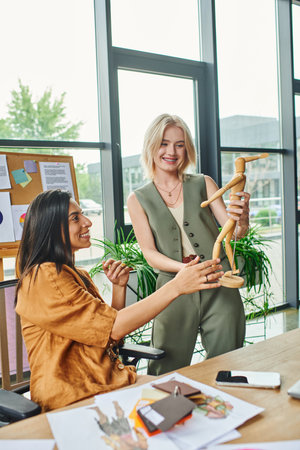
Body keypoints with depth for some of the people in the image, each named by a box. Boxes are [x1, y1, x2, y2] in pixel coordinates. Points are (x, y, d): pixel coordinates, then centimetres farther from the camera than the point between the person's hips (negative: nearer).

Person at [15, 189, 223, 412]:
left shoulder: (78, 275, 14)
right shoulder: (43, 278, -16)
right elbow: (113, 327, -23)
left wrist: (119, 287, 0)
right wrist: (176, 286, -23)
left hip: (111, 381, 8)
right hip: (77, 400, -8)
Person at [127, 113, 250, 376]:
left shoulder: (203, 184, 7)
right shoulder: (138, 200, 5)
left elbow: (233, 232, 0)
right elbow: (150, 253, -2)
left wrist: (242, 219, -25)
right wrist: (185, 268, -21)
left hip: (219, 287, 1)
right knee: (167, 375, 3)